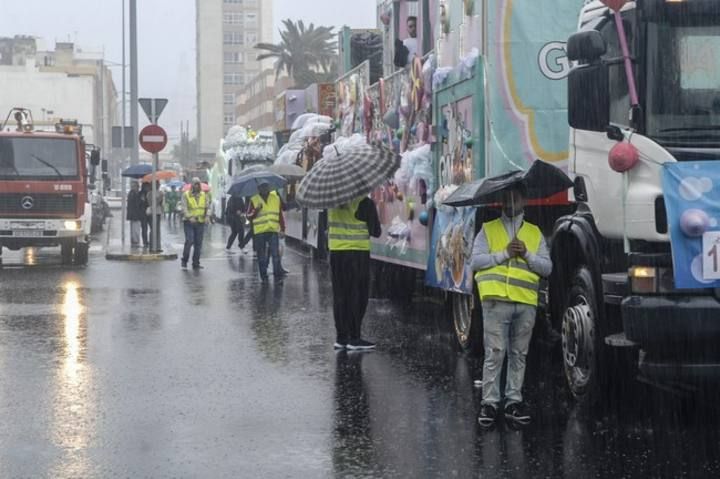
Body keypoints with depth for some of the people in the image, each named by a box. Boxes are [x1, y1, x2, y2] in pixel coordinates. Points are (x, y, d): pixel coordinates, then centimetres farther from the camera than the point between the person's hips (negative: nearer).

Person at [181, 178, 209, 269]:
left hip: (200, 222, 4)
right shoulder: (186, 195, -1)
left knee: (198, 244, 4)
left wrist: (206, 216, -7)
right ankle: (184, 261, 2)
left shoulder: (204, 195, 11)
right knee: (189, 241, -13)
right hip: (189, 222, -4)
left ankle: (196, 263, 11)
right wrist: (190, 217, -24)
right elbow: (184, 208, -9)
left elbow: (206, 207, 12)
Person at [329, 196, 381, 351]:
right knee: (357, 296, 3)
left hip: (335, 250, 5)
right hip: (358, 251, -5)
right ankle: (354, 338, 2)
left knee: (340, 295, 11)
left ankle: (341, 337, 14)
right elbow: (375, 232, -5)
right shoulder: (365, 203, -11)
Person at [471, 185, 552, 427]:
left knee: (519, 354, 7)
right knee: (495, 353, -6)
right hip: (497, 299, -3)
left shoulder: (535, 233, 16)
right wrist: (504, 254, -11)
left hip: (526, 302, 3)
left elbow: (547, 267, 9)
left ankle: (514, 401, 13)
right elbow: (476, 261, -2)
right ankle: (489, 402, -1)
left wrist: (527, 254, -7)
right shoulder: (488, 230, 10)